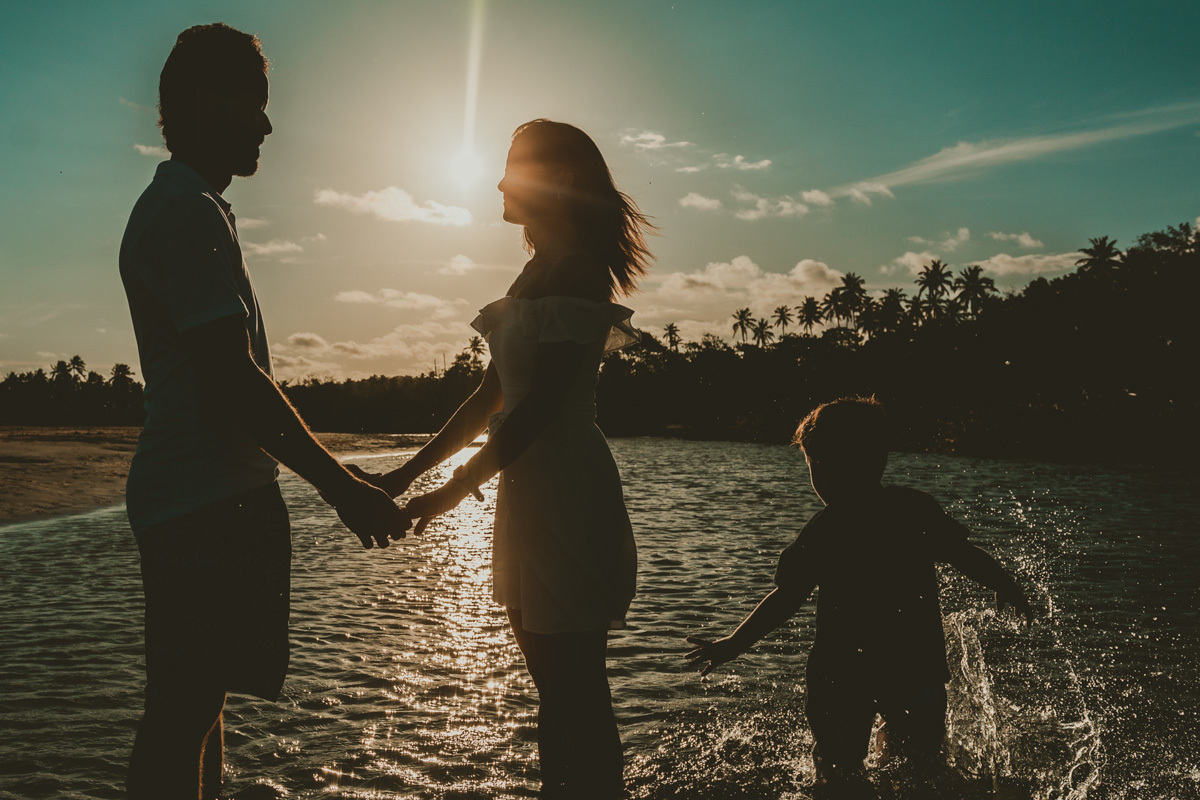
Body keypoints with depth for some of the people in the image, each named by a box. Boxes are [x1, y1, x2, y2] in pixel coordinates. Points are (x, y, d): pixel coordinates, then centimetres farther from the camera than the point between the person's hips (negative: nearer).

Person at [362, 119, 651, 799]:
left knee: (577, 691, -2)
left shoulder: (575, 276, -13)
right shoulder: (538, 275, 16)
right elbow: (494, 396, 17)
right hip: (531, 494, 10)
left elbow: (538, 407, -20)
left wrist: (447, 494, -16)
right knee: (556, 687, 19)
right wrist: (407, 474, 15)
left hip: (567, 495, -10)